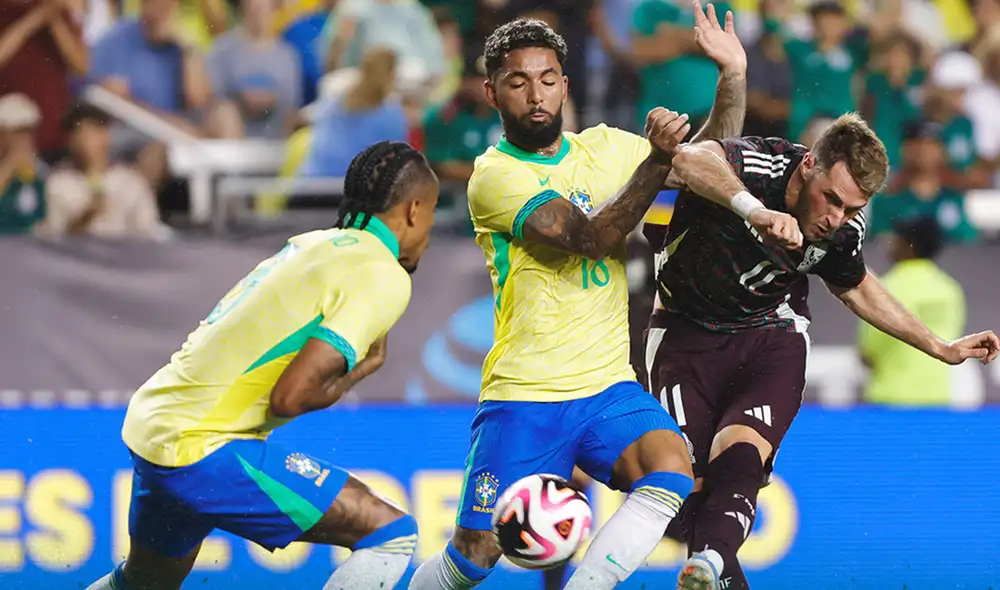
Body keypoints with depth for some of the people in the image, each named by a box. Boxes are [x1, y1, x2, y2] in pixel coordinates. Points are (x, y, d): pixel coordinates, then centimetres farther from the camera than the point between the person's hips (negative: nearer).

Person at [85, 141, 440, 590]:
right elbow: (291, 396, -19)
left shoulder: (312, 244, 14)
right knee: (391, 532, -10)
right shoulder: (385, 278, -11)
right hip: (204, 451, -9)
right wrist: (361, 369, 0)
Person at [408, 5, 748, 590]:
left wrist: (733, 77, 3)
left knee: (670, 470, -26)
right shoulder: (494, 176, -7)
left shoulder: (602, 148, 10)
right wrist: (657, 158, -28)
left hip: (608, 388, 4)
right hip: (523, 396, -4)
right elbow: (591, 238, -20)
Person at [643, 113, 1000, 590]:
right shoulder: (754, 166, -26)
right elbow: (689, 160, -51)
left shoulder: (843, 229, -8)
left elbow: (855, 288, 16)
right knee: (687, 492, -14)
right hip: (687, 331, -2)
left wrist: (941, 348, 18)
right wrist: (753, 209, -68)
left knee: (738, 460, -28)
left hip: (772, 338, 2)